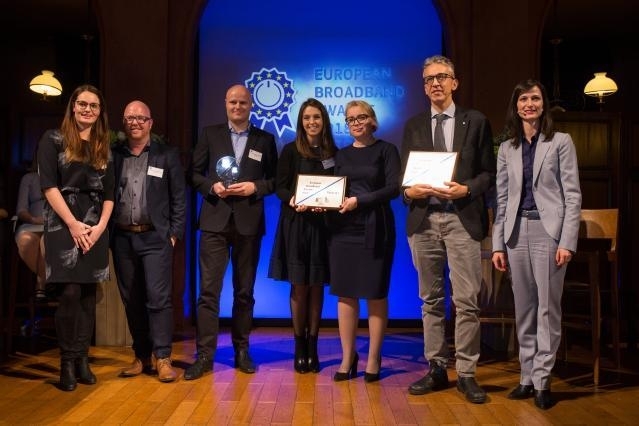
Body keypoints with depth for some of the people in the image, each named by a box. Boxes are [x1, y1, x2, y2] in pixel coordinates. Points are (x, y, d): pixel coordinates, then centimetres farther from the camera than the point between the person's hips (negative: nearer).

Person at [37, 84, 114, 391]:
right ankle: (67, 361, 3)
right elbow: (48, 185, -6)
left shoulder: (103, 148, 15)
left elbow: (109, 193, 12)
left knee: (88, 294, 4)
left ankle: (82, 359, 11)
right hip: (63, 225, -4)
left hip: (95, 228, 4)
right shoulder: (53, 139, 3)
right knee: (70, 293, -10)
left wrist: (100, 226, -4)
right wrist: (73, 224, -12)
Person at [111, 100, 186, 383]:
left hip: (155, 237, -3)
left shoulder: (167, 155, 4)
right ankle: (141, 357, 18)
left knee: (158, 297, -8)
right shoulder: (112, 155, 9)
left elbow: (179, 198, 2)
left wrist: (174, 234, -5)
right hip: (122, 238, 3)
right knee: (132, 300, 8)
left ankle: (162, 358, -1)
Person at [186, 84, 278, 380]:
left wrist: (255, 187, -10)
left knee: (244, 291, 9)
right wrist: (212, 187, -10)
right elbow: (194, 173, 8)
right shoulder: (210, 134, 9)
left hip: (248, 223, 1)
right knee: (209, 289, -4)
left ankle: (242, 351, 20)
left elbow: (275, 180, 8)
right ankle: (205, 354, 2)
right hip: (215, 221, -1)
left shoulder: (265, 140, 10)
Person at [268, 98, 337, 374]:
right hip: (295, 224, -2)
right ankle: (299, 347, 11)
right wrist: (292, 200, -21)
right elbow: (280, 187, -1)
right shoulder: (290, 150, 2)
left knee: (316, 287, 6)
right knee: (299, 287, 2)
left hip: (322, 225, 2)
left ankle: (312, 347, 14)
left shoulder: (334, 153, 8)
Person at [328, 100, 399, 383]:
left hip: (375, 230, -3)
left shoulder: (386, 150, 3)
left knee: (375, 294, 1)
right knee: (345, 295, 3)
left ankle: (373, 359, 11)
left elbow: (393, 188, -7)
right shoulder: (342, 155, 15)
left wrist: (360, 200, -15)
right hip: (343, 229, 4)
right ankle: (347, 357, 12)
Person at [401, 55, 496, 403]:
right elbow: (403, 175, 13)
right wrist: (409, 191, -7)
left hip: (462, 219, -3)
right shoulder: (413, 126, 14)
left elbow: (488, 172, 4)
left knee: (466, 300, -4)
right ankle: (436, 369, 20)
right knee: (431, 299, 10)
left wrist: (466, 189, -13)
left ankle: (466, 373, 8)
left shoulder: (475, 121, 6)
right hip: (423, 220, 3)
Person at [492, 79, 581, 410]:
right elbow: (501, 198, 10)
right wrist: (498, 244, 4)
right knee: (523, 308, 8)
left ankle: (541, 380, 8)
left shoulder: (561, 142, 3)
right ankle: (527, 377, 17)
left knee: (548, 307, -1)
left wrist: (567, 241, -11)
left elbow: (572, 194, -2)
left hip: (548, 229, -3)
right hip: (517, 231, 3)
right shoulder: (507, 149, 12)